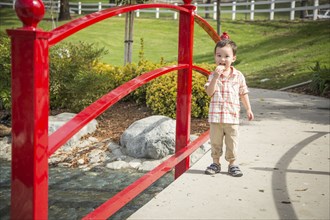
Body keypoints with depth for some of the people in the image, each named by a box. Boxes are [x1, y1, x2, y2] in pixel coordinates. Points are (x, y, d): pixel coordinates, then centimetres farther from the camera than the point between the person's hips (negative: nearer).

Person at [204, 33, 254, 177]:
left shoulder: (238, 76, 2)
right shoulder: (213, 75, 0)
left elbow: (243, 94, 10)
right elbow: (209, 92, -13)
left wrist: (248, 109, 10)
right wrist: (216, 77, -20)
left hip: (232, 116, 0)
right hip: (215, 116, 0)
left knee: (232, 142, 7)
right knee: (215, 141, 10)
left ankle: (232, 164, 19)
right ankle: (216, 162, 24)